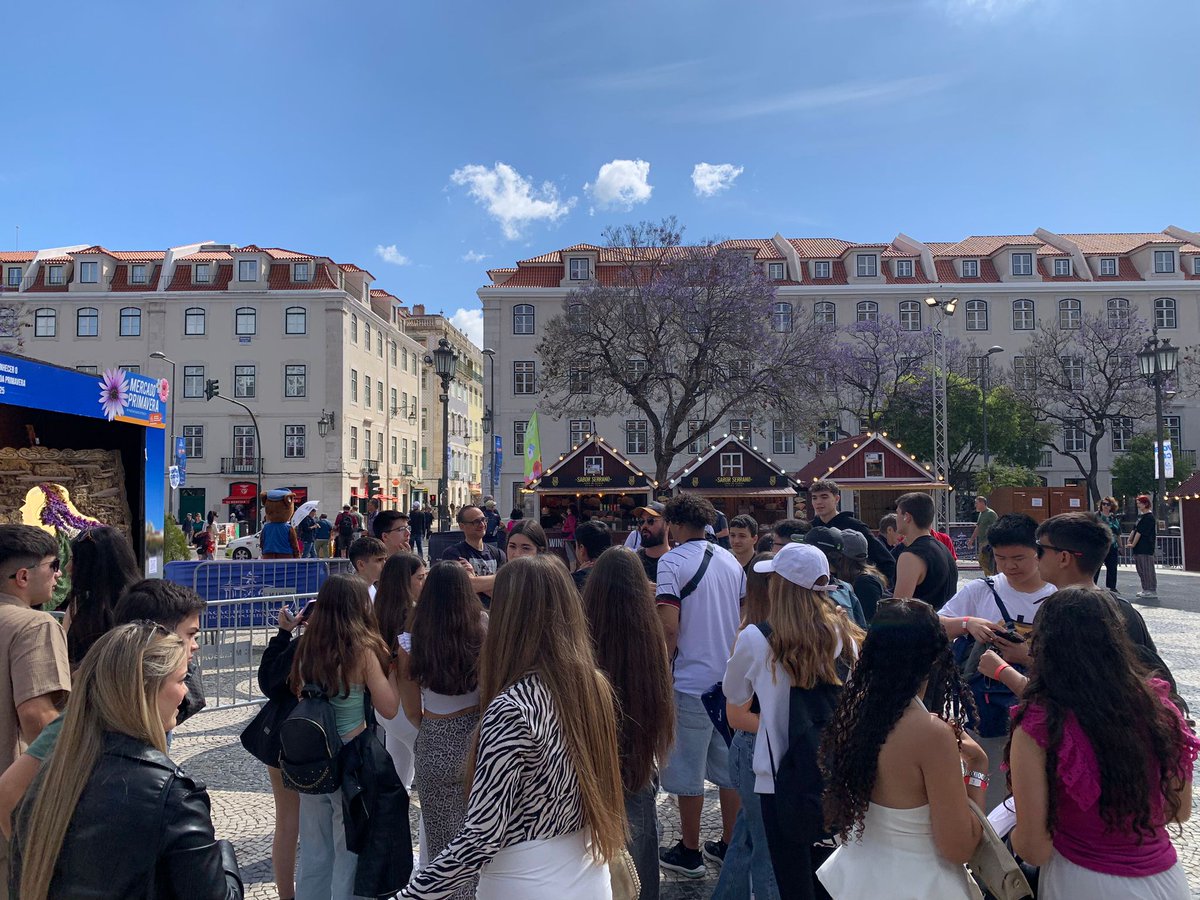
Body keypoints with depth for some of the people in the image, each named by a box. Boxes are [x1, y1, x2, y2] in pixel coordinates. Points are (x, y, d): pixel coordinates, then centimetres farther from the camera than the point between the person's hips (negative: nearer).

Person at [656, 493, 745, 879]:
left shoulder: (673, 562, -12)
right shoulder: (731, 561, 8)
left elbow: (669, 627, -19)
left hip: (691, 680, -6)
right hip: (731, 678, 7)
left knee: (688, 773, 7)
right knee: (730, 767, 15)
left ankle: (689, 853, 18)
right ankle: (729, 846, 27)